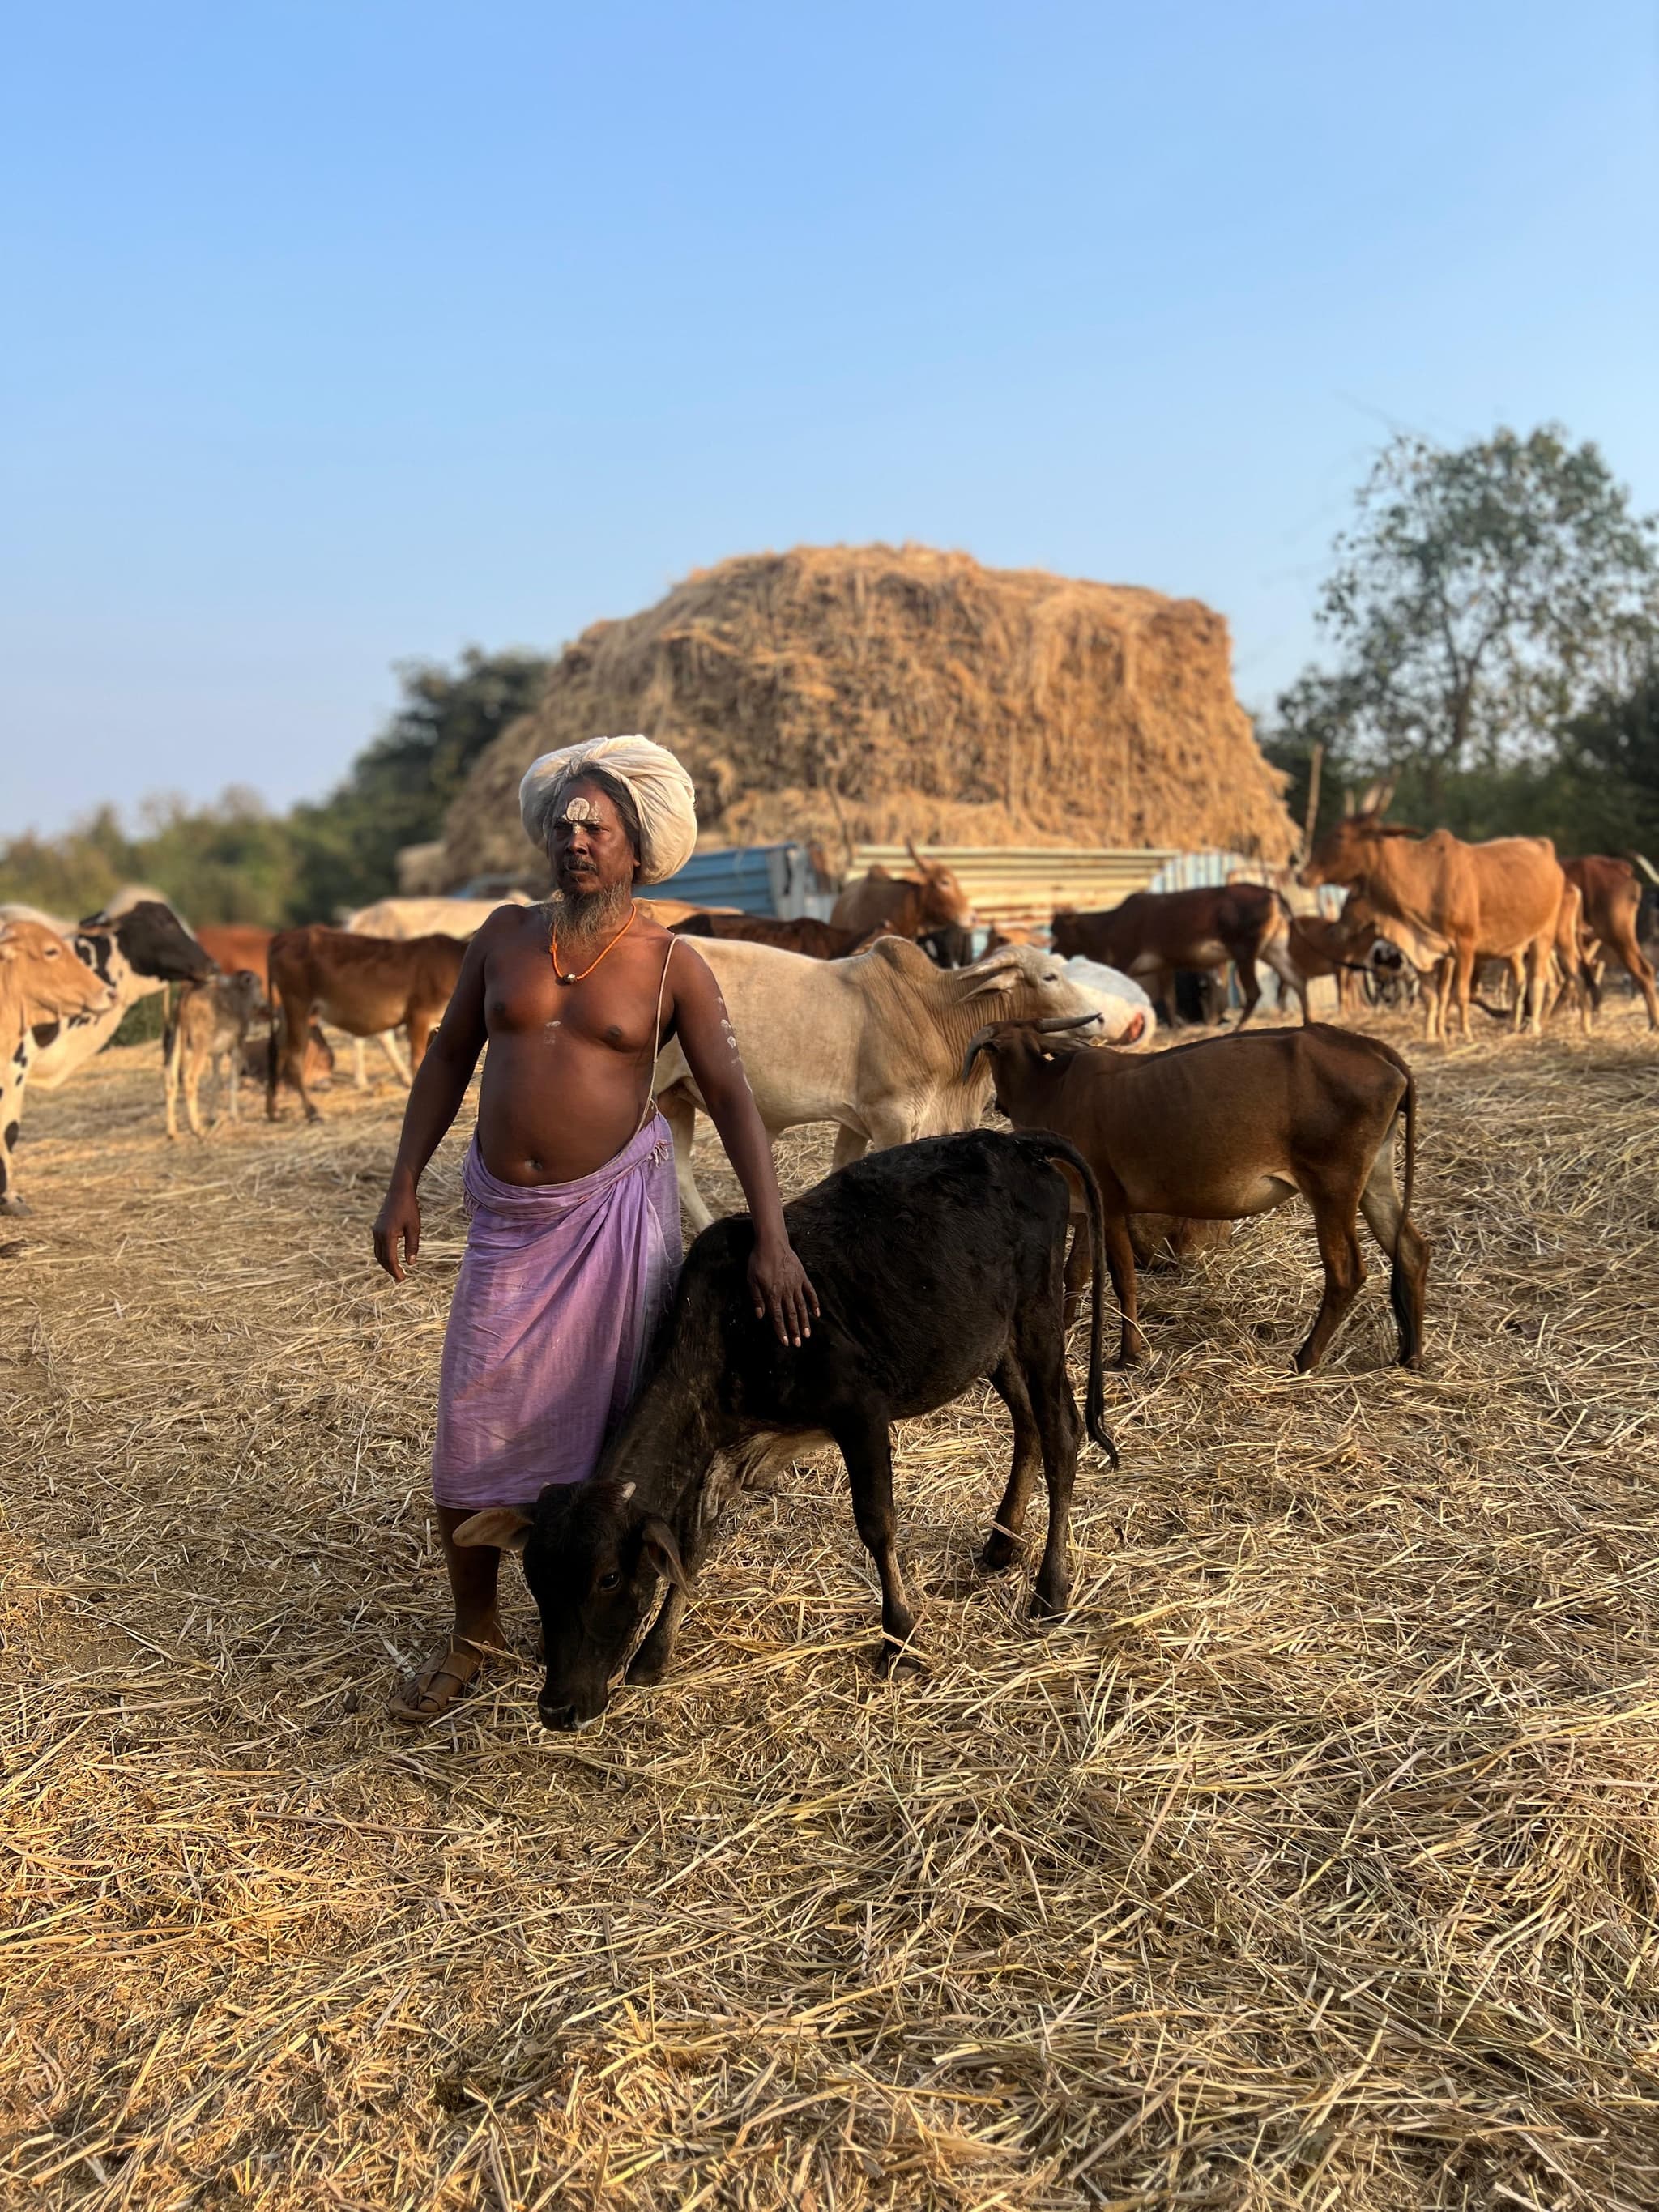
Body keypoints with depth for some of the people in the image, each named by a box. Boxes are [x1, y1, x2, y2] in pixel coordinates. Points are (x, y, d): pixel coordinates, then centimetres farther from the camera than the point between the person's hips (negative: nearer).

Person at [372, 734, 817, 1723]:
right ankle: (473, 1632, 22)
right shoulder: (505, 935, 5)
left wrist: (773, 1239, -19)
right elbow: (449, 1057, 12)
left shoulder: (672, 964, -4)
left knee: (620, 1418, 5)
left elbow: (732, 1095, -10)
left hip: (617, 1205, -3)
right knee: (475, 1427, 3)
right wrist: (405, 1186, 5)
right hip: (509, 1215, 3)